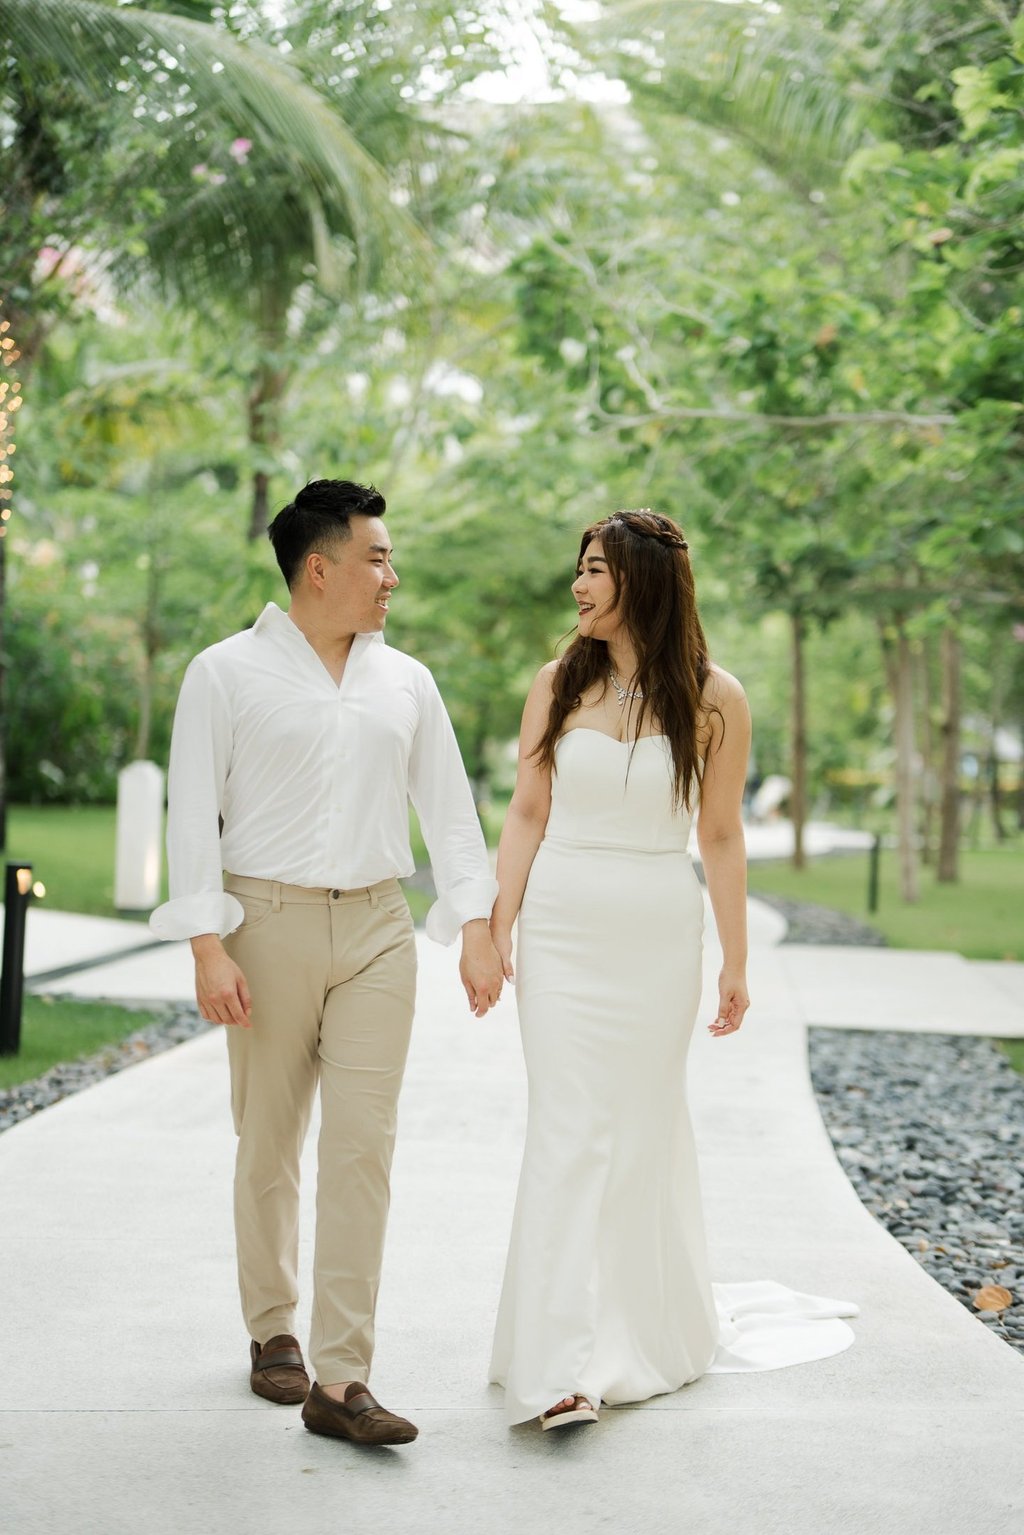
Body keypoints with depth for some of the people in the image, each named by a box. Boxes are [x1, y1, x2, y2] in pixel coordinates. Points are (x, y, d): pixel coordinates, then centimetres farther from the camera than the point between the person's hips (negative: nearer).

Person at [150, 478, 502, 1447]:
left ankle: (340, 1378, -4)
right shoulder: (227, 674, 0)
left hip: (377, 930, 2)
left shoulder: (405, 683, 11)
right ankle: (272, 1333, 28)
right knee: (269, 1144, 7)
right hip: (269, 922, -2)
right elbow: (194, 816, -4)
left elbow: (448, 810, 12)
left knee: (361, 1148, -6)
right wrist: (208, 947, -12)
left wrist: (476, 929, 2)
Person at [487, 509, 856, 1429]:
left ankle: (652, 1335, 29)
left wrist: (736, 962, 1)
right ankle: (564, 1370, -8)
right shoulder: (559, 685, 4)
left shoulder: (713, 699, -1)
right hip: (563, 929, 1)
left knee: (645, 1128, 9)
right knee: (569, 1131, -7)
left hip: (659, 936, -1)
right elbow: (528, 815, 5)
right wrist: (497, 929, -2)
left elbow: (721, 836, 2)